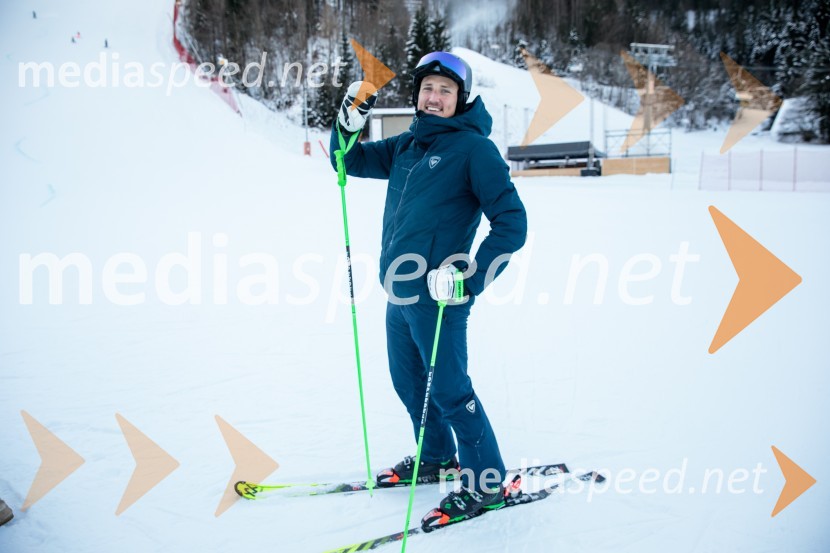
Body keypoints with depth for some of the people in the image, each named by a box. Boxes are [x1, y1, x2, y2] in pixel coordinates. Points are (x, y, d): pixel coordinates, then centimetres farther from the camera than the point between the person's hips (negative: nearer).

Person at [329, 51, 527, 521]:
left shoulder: (474, 148, -10)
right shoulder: (405, 146, 12)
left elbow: (512, 225, -14)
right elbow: (350, 161, 21)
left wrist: (468, 277, -23)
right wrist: (349, 122, 0)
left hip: (437, 295, -8)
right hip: (398, 291, 8)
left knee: (449, 390, -1)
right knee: (409, 383, 19)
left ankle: (489, 484, 13)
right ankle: (436, 457, 39)